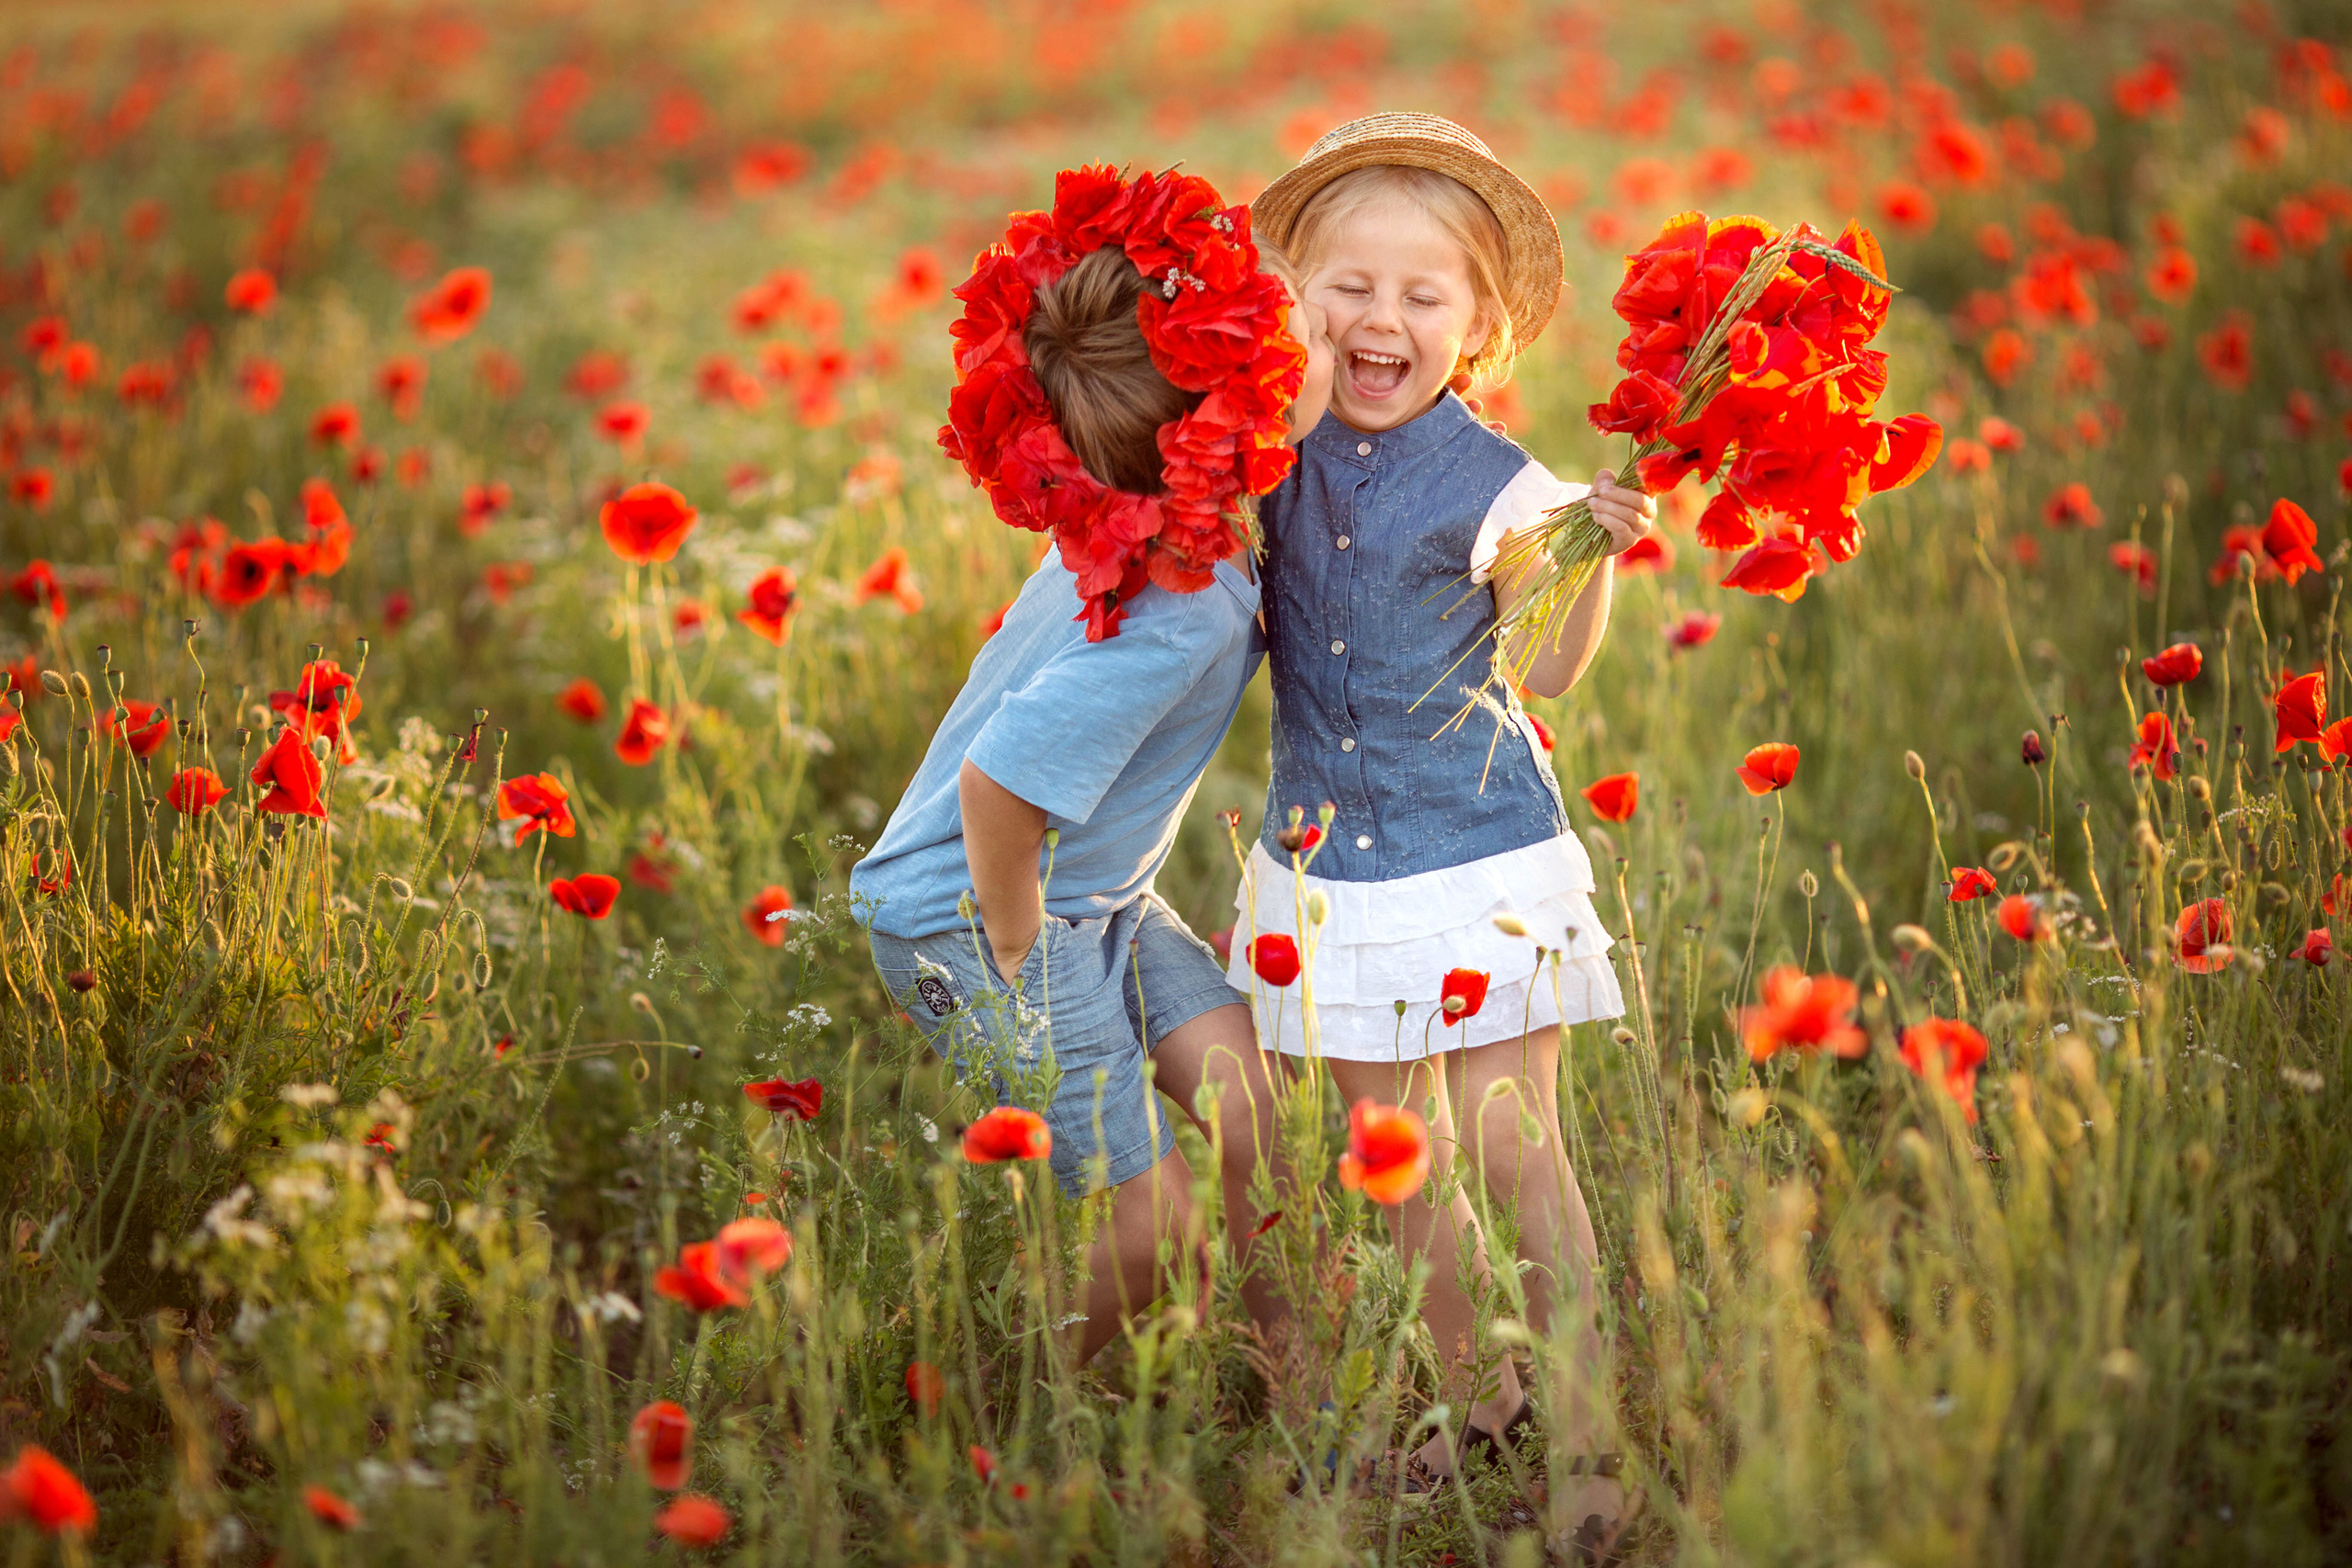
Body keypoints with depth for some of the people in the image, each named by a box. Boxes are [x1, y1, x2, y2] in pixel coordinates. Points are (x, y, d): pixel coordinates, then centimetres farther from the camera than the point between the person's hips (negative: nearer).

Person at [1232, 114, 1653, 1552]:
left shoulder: (1492, 486, -13)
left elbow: (1540, 670, -3)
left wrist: (1592, 557, -16)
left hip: (1481, 860, -4)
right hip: (1330, 864, 4)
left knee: (1514, 1151, -4)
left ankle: (1585, 1440, 7)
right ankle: (1469, 1393, 31)